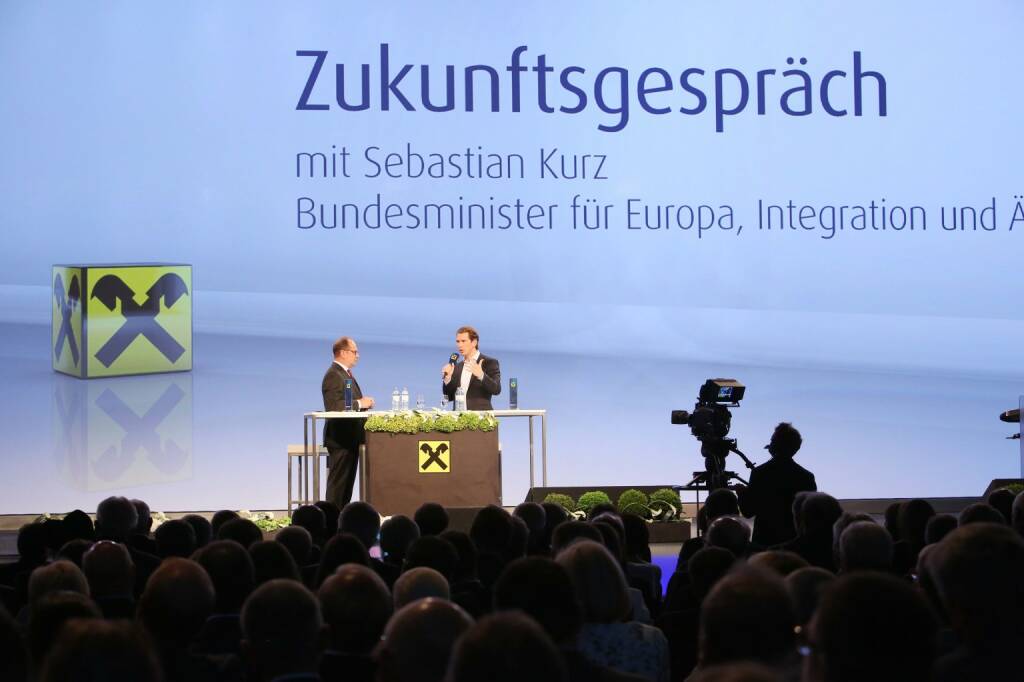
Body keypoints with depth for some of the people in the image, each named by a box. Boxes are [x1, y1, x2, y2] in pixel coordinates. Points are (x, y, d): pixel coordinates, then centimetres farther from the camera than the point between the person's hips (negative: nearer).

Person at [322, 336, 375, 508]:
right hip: (340, 437, -10)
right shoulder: (333, 375, -15)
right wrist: (359, 403, -22)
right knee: (338, 480, -8)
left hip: (350, 436, 10)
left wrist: (364, 402, 7)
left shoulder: (345, 373, 19)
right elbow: (334, 406, -26)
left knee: (348, 480, 12)